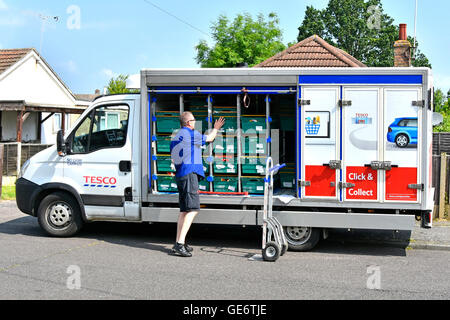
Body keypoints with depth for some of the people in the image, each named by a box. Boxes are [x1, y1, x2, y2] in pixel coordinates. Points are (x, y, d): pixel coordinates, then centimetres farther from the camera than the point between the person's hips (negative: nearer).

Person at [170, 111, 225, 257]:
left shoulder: (176, 137, 19)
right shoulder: (191, 134, -7)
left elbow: (173, 158, 24)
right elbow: (209, 138, 9)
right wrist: (216, 128, 28)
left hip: (180, 174, 10)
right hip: (190, 174, -10)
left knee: (184, 210, 12)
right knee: (193, 209, -13)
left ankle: (178, 243, 13)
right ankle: (180, 244, -20)